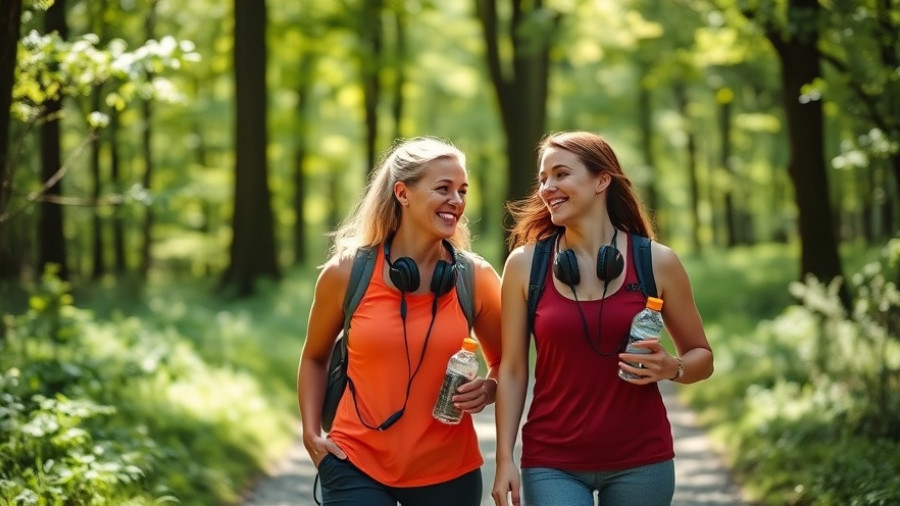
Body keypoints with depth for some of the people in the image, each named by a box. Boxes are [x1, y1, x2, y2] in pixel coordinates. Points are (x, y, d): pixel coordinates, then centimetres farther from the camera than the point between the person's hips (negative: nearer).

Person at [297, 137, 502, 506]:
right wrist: (311, 432, 1)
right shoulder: (347, 272, -4)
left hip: (447, 471, 1)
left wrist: (487, 390, -11)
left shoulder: (476, 277, -3)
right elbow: (314, 358, 12)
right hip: (357, 464, -1)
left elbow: (505, 365, 10)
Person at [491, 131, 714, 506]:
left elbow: (702, 357, 8)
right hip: (552, 463, 0)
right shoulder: (525, 264, 0)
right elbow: (512, 370, 1)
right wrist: (505, 459, -5)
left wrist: (671, 368, -13)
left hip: (641, 461, 1)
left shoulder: (657, 262, -1)